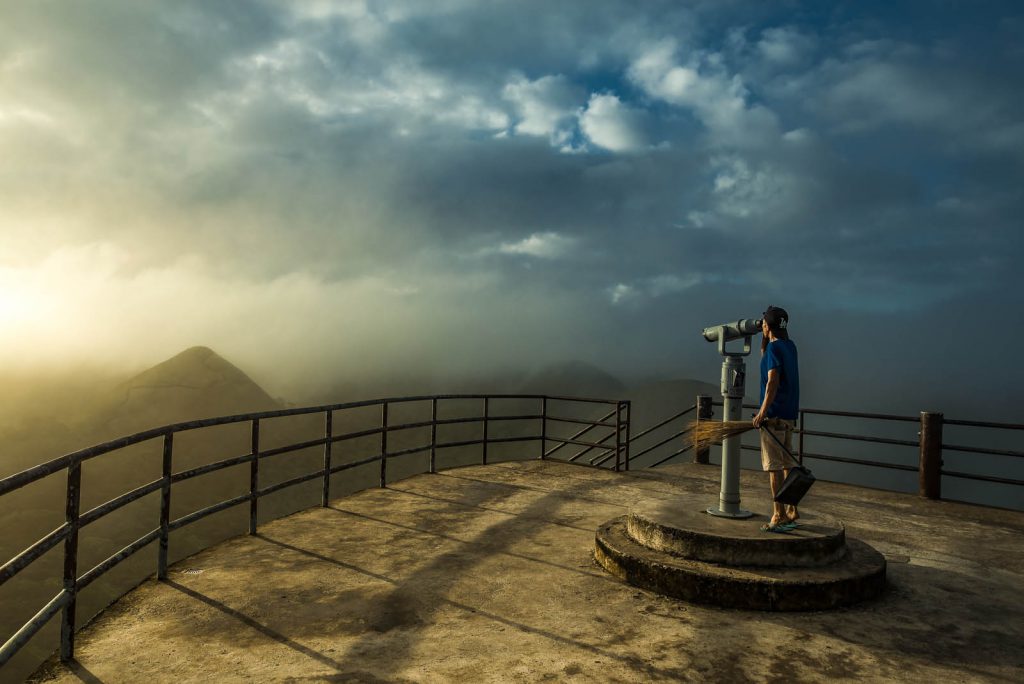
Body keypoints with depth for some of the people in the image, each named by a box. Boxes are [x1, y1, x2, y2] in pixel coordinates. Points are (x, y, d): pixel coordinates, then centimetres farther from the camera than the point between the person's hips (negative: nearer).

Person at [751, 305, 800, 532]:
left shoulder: (774, 347, -12)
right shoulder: (790, 346, 13)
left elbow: (773, 381, -21)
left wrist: (763, 412, -21)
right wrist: (765, 338, 24)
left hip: (774, 415, -9)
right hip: (789, 415, 9)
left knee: (774, 466, -5)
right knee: (787, 464, 13)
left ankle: (779, 517, -4)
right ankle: (792, 512, 20)